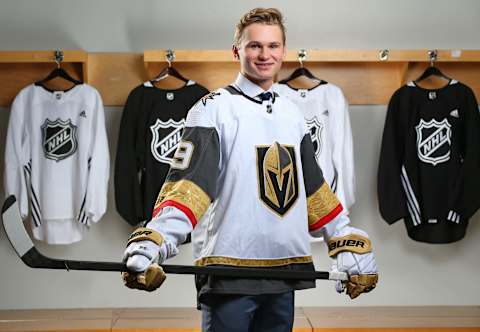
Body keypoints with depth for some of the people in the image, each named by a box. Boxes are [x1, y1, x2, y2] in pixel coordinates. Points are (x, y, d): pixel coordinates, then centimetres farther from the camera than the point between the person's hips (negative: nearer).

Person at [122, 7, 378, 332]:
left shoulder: (293, 115, 13)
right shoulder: (213, 109, -5)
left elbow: (314, 189, 18)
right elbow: (187, 181, -15)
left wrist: (352, 249, 14)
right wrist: (151, 244, -30)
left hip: (284, 270, 6)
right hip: (228, 274, -6)